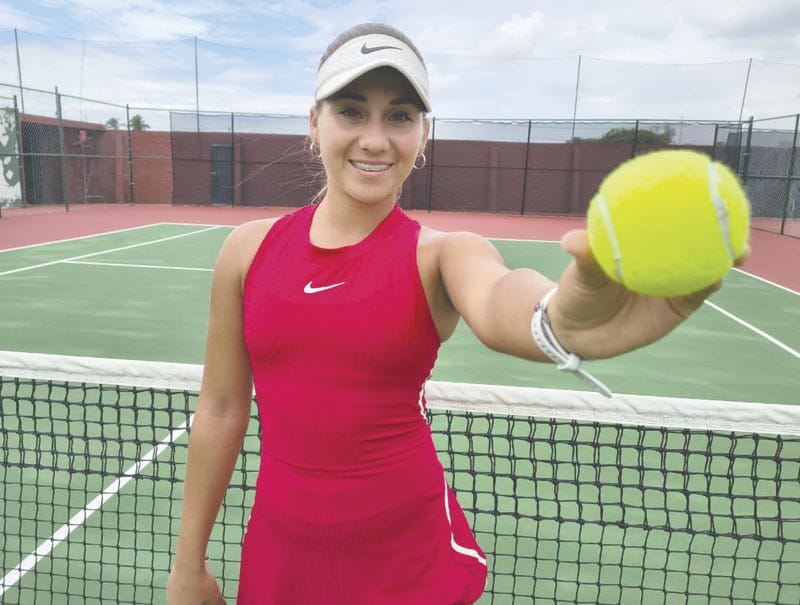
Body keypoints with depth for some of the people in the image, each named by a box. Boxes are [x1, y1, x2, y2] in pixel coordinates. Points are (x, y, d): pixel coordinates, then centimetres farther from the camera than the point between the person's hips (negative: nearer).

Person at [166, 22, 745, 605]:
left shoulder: (440, 254, -13)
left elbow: (496, 303, -37)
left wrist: (564, 317, -60)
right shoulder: (250, 248, -5)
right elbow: (221, 409, 2)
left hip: (408, 558, -2)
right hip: (277, 552, 3)